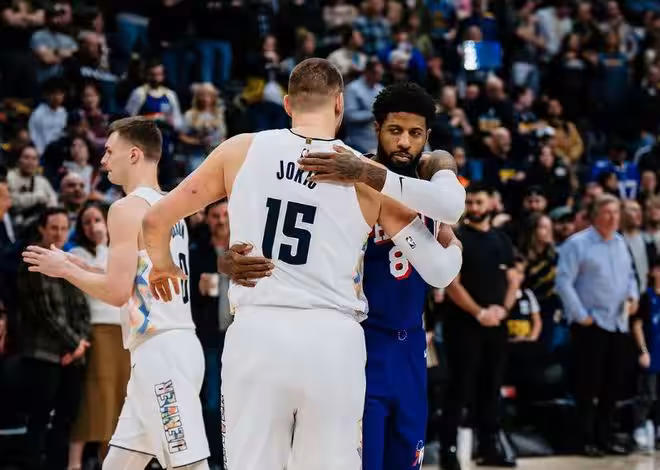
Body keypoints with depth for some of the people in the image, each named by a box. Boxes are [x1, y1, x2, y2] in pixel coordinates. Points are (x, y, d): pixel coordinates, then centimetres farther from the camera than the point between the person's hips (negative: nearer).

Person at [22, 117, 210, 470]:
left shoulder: (127, 208, -11)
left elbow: (117, 292, -17)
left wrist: (64, 269, -2)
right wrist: (82, 267, 22)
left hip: (161, 350, -10)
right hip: (169, 346, 10)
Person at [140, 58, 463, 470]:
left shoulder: (241, 150, 6)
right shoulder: (368, 174, 3)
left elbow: (156, 220, 13)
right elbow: (439, 272, 4)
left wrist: (162, 265, 35)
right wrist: (452, 242, 27)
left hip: (255, 332, 1)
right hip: (332, 340, -1)